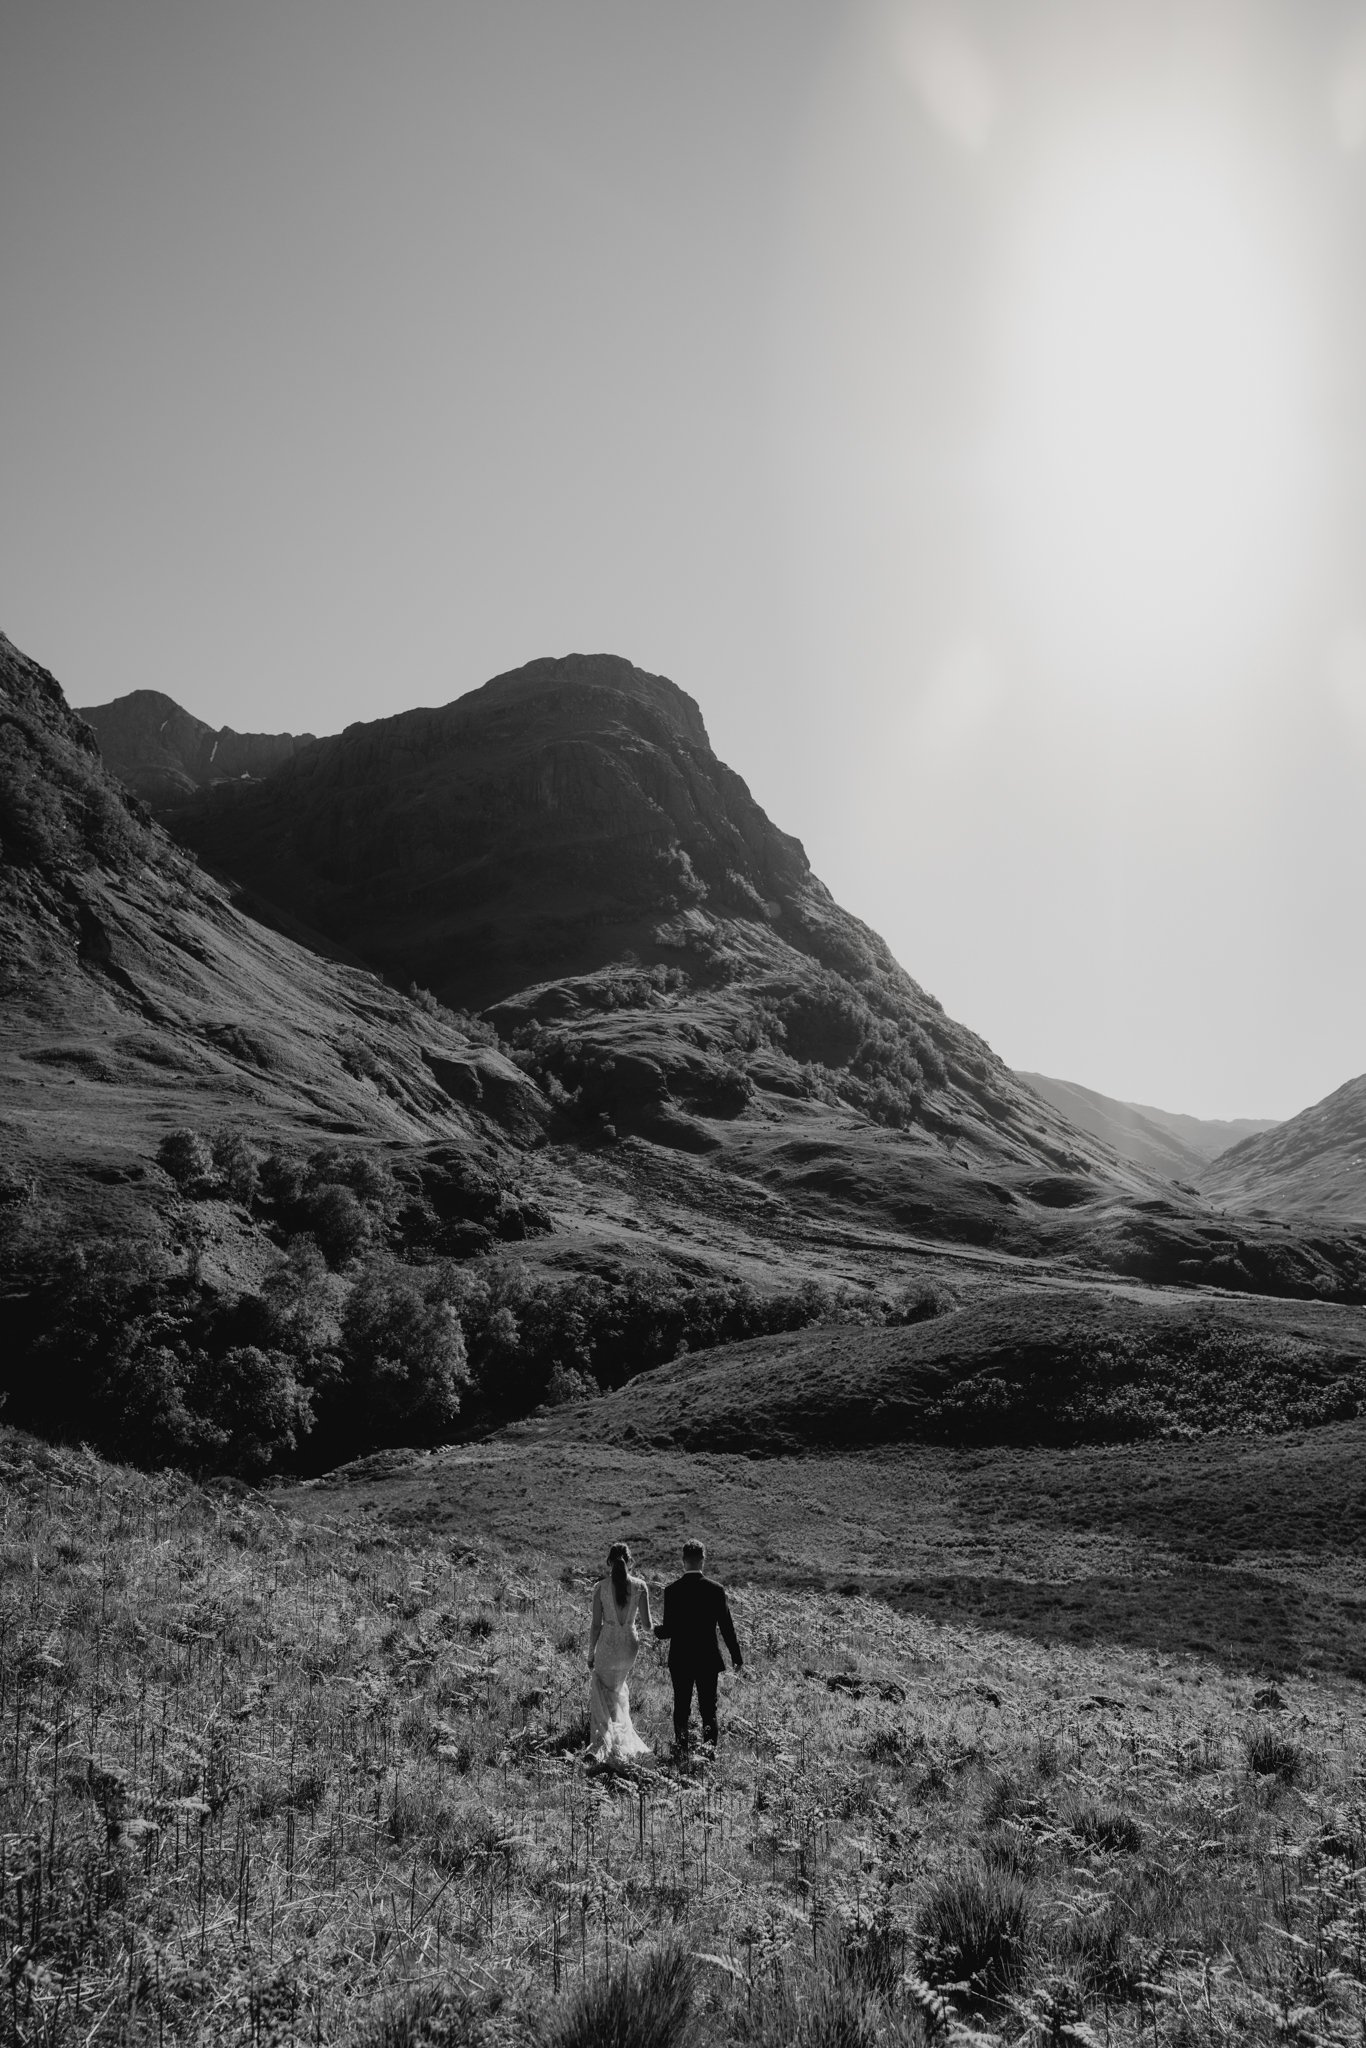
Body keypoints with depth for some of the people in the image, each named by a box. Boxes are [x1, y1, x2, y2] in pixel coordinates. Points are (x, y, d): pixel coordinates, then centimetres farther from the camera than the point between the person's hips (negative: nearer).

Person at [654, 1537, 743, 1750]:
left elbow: (669, 1629, -10)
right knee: (709, 1709, 11)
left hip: (680, 1660, 0)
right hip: (708, 1659, 0)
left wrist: (657, 1630, 12)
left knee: (681, 1710, 12)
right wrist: (736, 1657, 6)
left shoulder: (672, 1590, -10)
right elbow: (727, 1627, -5)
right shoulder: (716, 1589, -8)